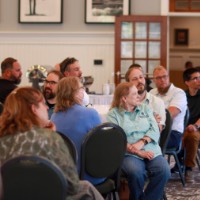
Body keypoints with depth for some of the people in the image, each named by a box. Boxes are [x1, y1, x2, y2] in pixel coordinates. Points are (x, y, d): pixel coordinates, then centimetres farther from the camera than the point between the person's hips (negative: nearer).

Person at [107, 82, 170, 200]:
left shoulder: (145, 108, 17)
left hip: (151, 151, 3)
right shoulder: (114, 114, 4)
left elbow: (155, 130, 6)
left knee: (164, 171, -27)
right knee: (136, 172, -35)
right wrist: (138, 152, -16)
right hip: (129, 154, -3)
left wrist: (141, 143, -13)